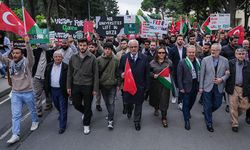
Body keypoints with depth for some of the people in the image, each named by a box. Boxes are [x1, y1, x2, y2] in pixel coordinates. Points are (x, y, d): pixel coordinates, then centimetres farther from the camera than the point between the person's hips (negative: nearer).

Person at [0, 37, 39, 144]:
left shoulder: (27, 62, -13)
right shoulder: (10, 63, 1)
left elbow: (31, 55, -31)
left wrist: (27, 43, -48)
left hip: (28, 92, -3)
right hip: (15, 93, 3)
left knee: (32, 109, 19)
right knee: (15, 115, 4)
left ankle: (35, 121, 45)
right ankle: (15, 135, 10)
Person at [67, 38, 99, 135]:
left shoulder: (92, 58, -8)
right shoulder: (73, 58, 2)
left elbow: (96, 74, -7)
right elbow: (70, 73, 7)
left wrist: (95, 88, -9)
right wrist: (69, 86, 4)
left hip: (88, 86, -3)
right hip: (76, 85, 3)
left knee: (87, 106, 8)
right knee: (76, 105, 11)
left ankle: (86, 125, 27)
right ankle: (85, 113, 43)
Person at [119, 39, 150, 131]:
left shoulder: (144, 58, -3)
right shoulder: (124, 57, -1)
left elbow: (147, 73, -1)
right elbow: (120, 69, 7)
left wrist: (147, 85, -1)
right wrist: (121, 73, -16)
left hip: (140, 85, 0)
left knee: (138, 104, 10)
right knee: (127, 101, 12)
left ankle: (137, 121, 29)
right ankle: (130, 110, 50)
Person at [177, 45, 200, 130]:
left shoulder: (198, 61, 2)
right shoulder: (182, 62, -11)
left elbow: (200, 73, 6)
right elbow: (179, 77, -10)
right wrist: (181, 88, -12)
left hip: (196, 86, 5)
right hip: (187, 86, -4)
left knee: (192, 102, 20)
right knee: (186, 103, 4)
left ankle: (187, 111, 48)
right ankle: (187, 120, 17)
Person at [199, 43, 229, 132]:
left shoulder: (225, 60, -1)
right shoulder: (205, 60, -5)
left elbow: (227, 74, 5)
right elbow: (202, 74, -3)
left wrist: (222, 79, -16)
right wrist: (201, 87, -3)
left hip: (219, 87, 2)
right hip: (208, 86, -2)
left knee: (217, 104, 12)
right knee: (208, 106, 6)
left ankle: (207, 112, 43)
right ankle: (209, 124, 23)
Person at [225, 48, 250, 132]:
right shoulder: (230, 63, -1)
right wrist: (227, 87, -7)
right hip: (233, 88, -2)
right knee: (233, 106, 4)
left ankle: (234, 115, 35)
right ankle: (234, 124, 18)